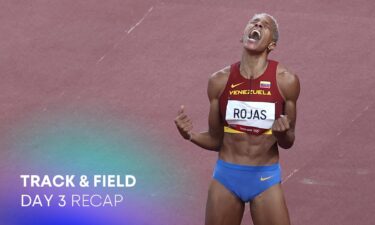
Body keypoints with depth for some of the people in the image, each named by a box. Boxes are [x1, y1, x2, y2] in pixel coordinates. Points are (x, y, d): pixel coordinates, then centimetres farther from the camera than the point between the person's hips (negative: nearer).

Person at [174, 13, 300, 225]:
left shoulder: (285, 81, -7)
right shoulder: (220, 81, -1)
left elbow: (288, 142, 2)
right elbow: (215, 140, 8)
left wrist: (282, 133, -21)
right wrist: (191, 135, -12)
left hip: (265, 178, -2)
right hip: (226, 176, 2)